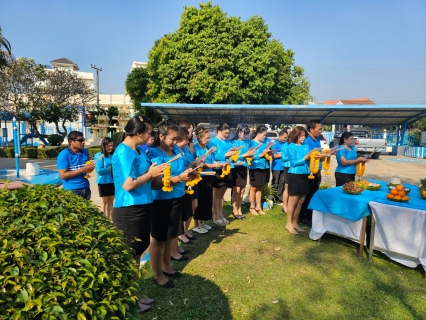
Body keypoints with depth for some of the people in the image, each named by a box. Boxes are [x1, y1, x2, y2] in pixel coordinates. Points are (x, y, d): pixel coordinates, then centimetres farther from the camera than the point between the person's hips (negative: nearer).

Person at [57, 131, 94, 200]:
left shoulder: (85, 152, 7)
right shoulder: (64, 155, -12)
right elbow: (63, 175, -17)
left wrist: (90, 168, -7)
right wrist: (82, 169, -20)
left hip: (86, 188, 6)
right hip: (71, 190, -6)